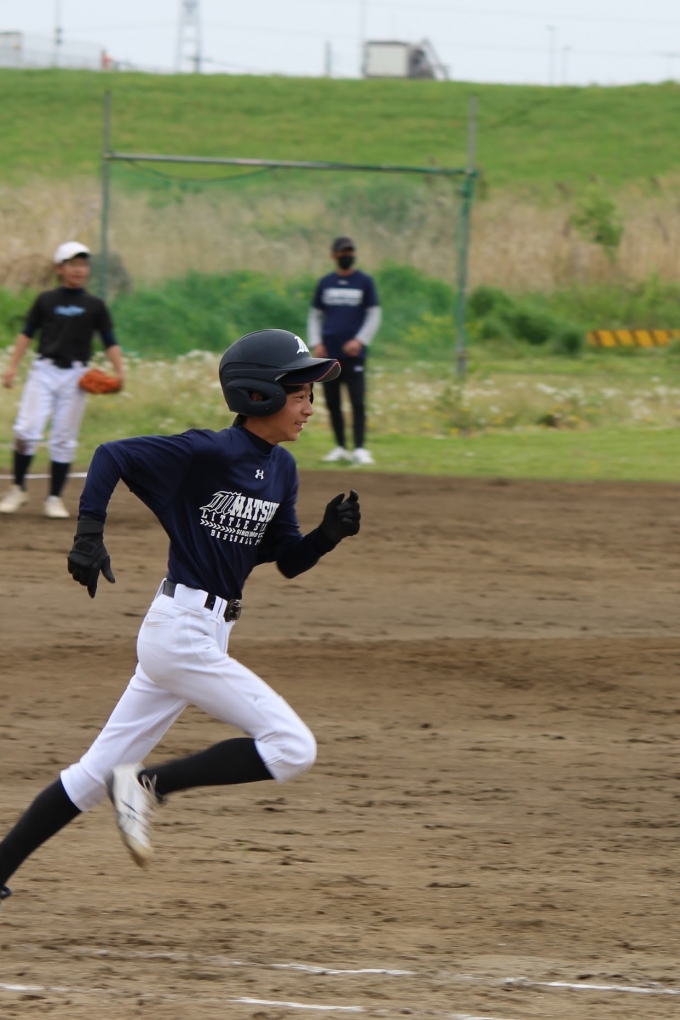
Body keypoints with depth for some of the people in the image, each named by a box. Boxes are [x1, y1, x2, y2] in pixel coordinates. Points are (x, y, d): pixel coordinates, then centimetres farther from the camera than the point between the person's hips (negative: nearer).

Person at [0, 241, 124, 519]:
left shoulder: (94, 306, 7)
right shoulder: (46, 301, 7)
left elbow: (110, 341, 6)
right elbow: (27, 333, 11)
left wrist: (119, 372, -9)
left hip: (75, 376, 0)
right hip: (44, 371, 0)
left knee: (64, 439, 1)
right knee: (27, 431, -12)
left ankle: (55, 499, 9)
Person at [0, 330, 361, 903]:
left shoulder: (280, 469, 10)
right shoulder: (209, 453, -15)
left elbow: (289, 561, 15)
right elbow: (111, 455, -12)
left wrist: (330, 533, -5)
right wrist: (89, 533, -22)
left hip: (209, 636, 9)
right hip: (183, 633, -9)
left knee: (98, 773, 11)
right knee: (293, 748, -12)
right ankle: (150, 786, -5)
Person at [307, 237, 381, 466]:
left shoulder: (365, 282, 5)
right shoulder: (325, 283, 12)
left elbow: (374, 315, 3)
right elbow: (315, 316, 14)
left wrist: (360, 340, -11)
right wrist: (315, 342, -1)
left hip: (353, 353, -3)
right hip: (329, 353, 3)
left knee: (357, 402, -10)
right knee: (333, 403, 5)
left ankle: (360, 449, -10)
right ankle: (340, 448, 13)